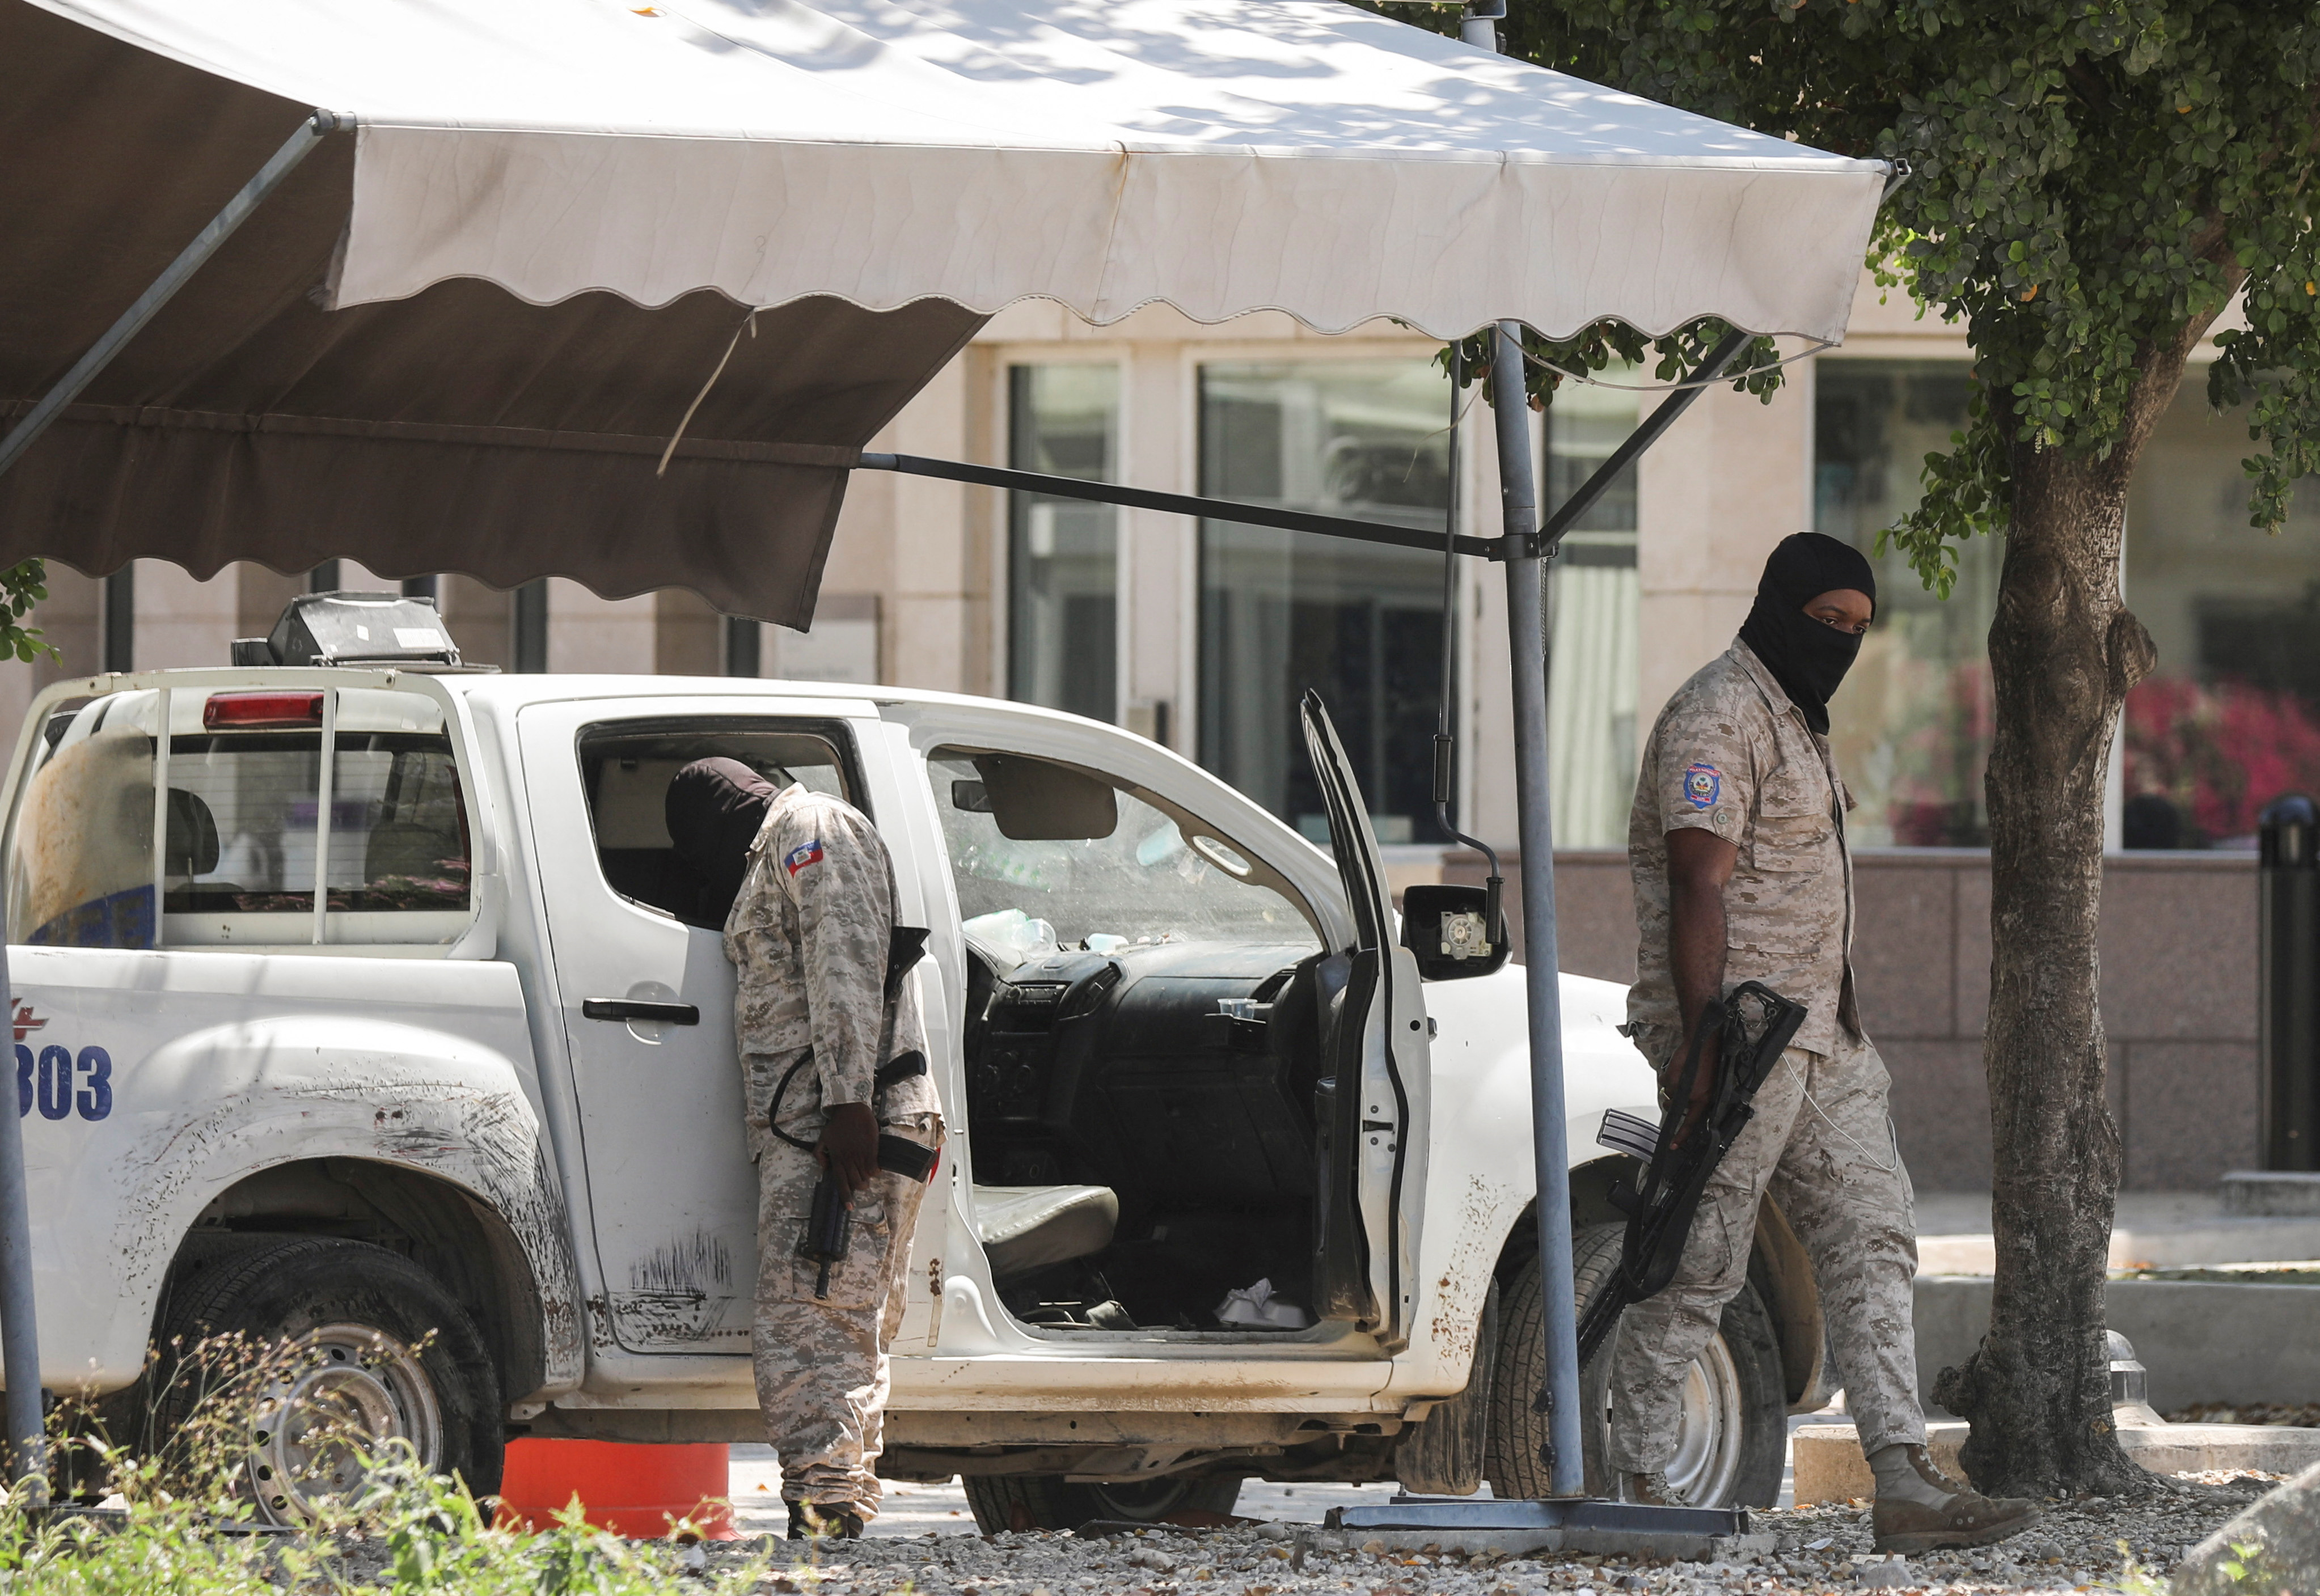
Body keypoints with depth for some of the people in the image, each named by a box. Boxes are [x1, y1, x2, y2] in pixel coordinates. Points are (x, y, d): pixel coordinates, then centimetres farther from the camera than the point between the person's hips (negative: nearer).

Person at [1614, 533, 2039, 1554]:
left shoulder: (1797, 722, 21)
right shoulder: (1717, 719, -12)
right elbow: (1697, 886, -20)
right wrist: (1703, 1047, -26)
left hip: (1820, 1039, 10)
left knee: (1871, 1243, 0)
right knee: (1699, 1268, -5)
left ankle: (1905, 1487, -7)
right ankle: (1637, 1486, 3)